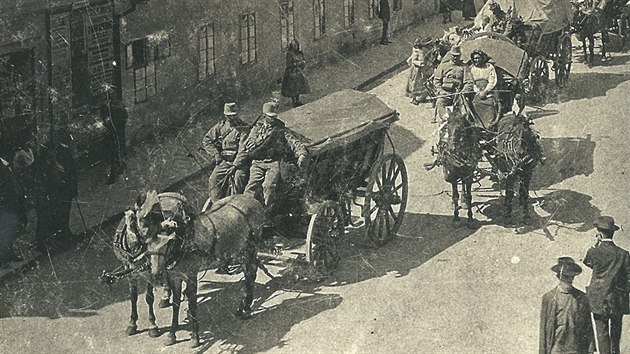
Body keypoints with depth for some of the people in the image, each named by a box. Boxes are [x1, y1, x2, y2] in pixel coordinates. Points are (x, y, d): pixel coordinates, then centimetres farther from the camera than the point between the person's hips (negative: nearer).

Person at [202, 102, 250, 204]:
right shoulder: (221, 126, 10)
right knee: (213, 180, -16)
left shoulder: (244, 128, -4)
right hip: (224, 161, 4)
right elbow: (207, 139, 13)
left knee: (239, 178, -31)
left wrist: (235, 165, -20)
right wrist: (216, 154, 1)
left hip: (238, 161, -4)